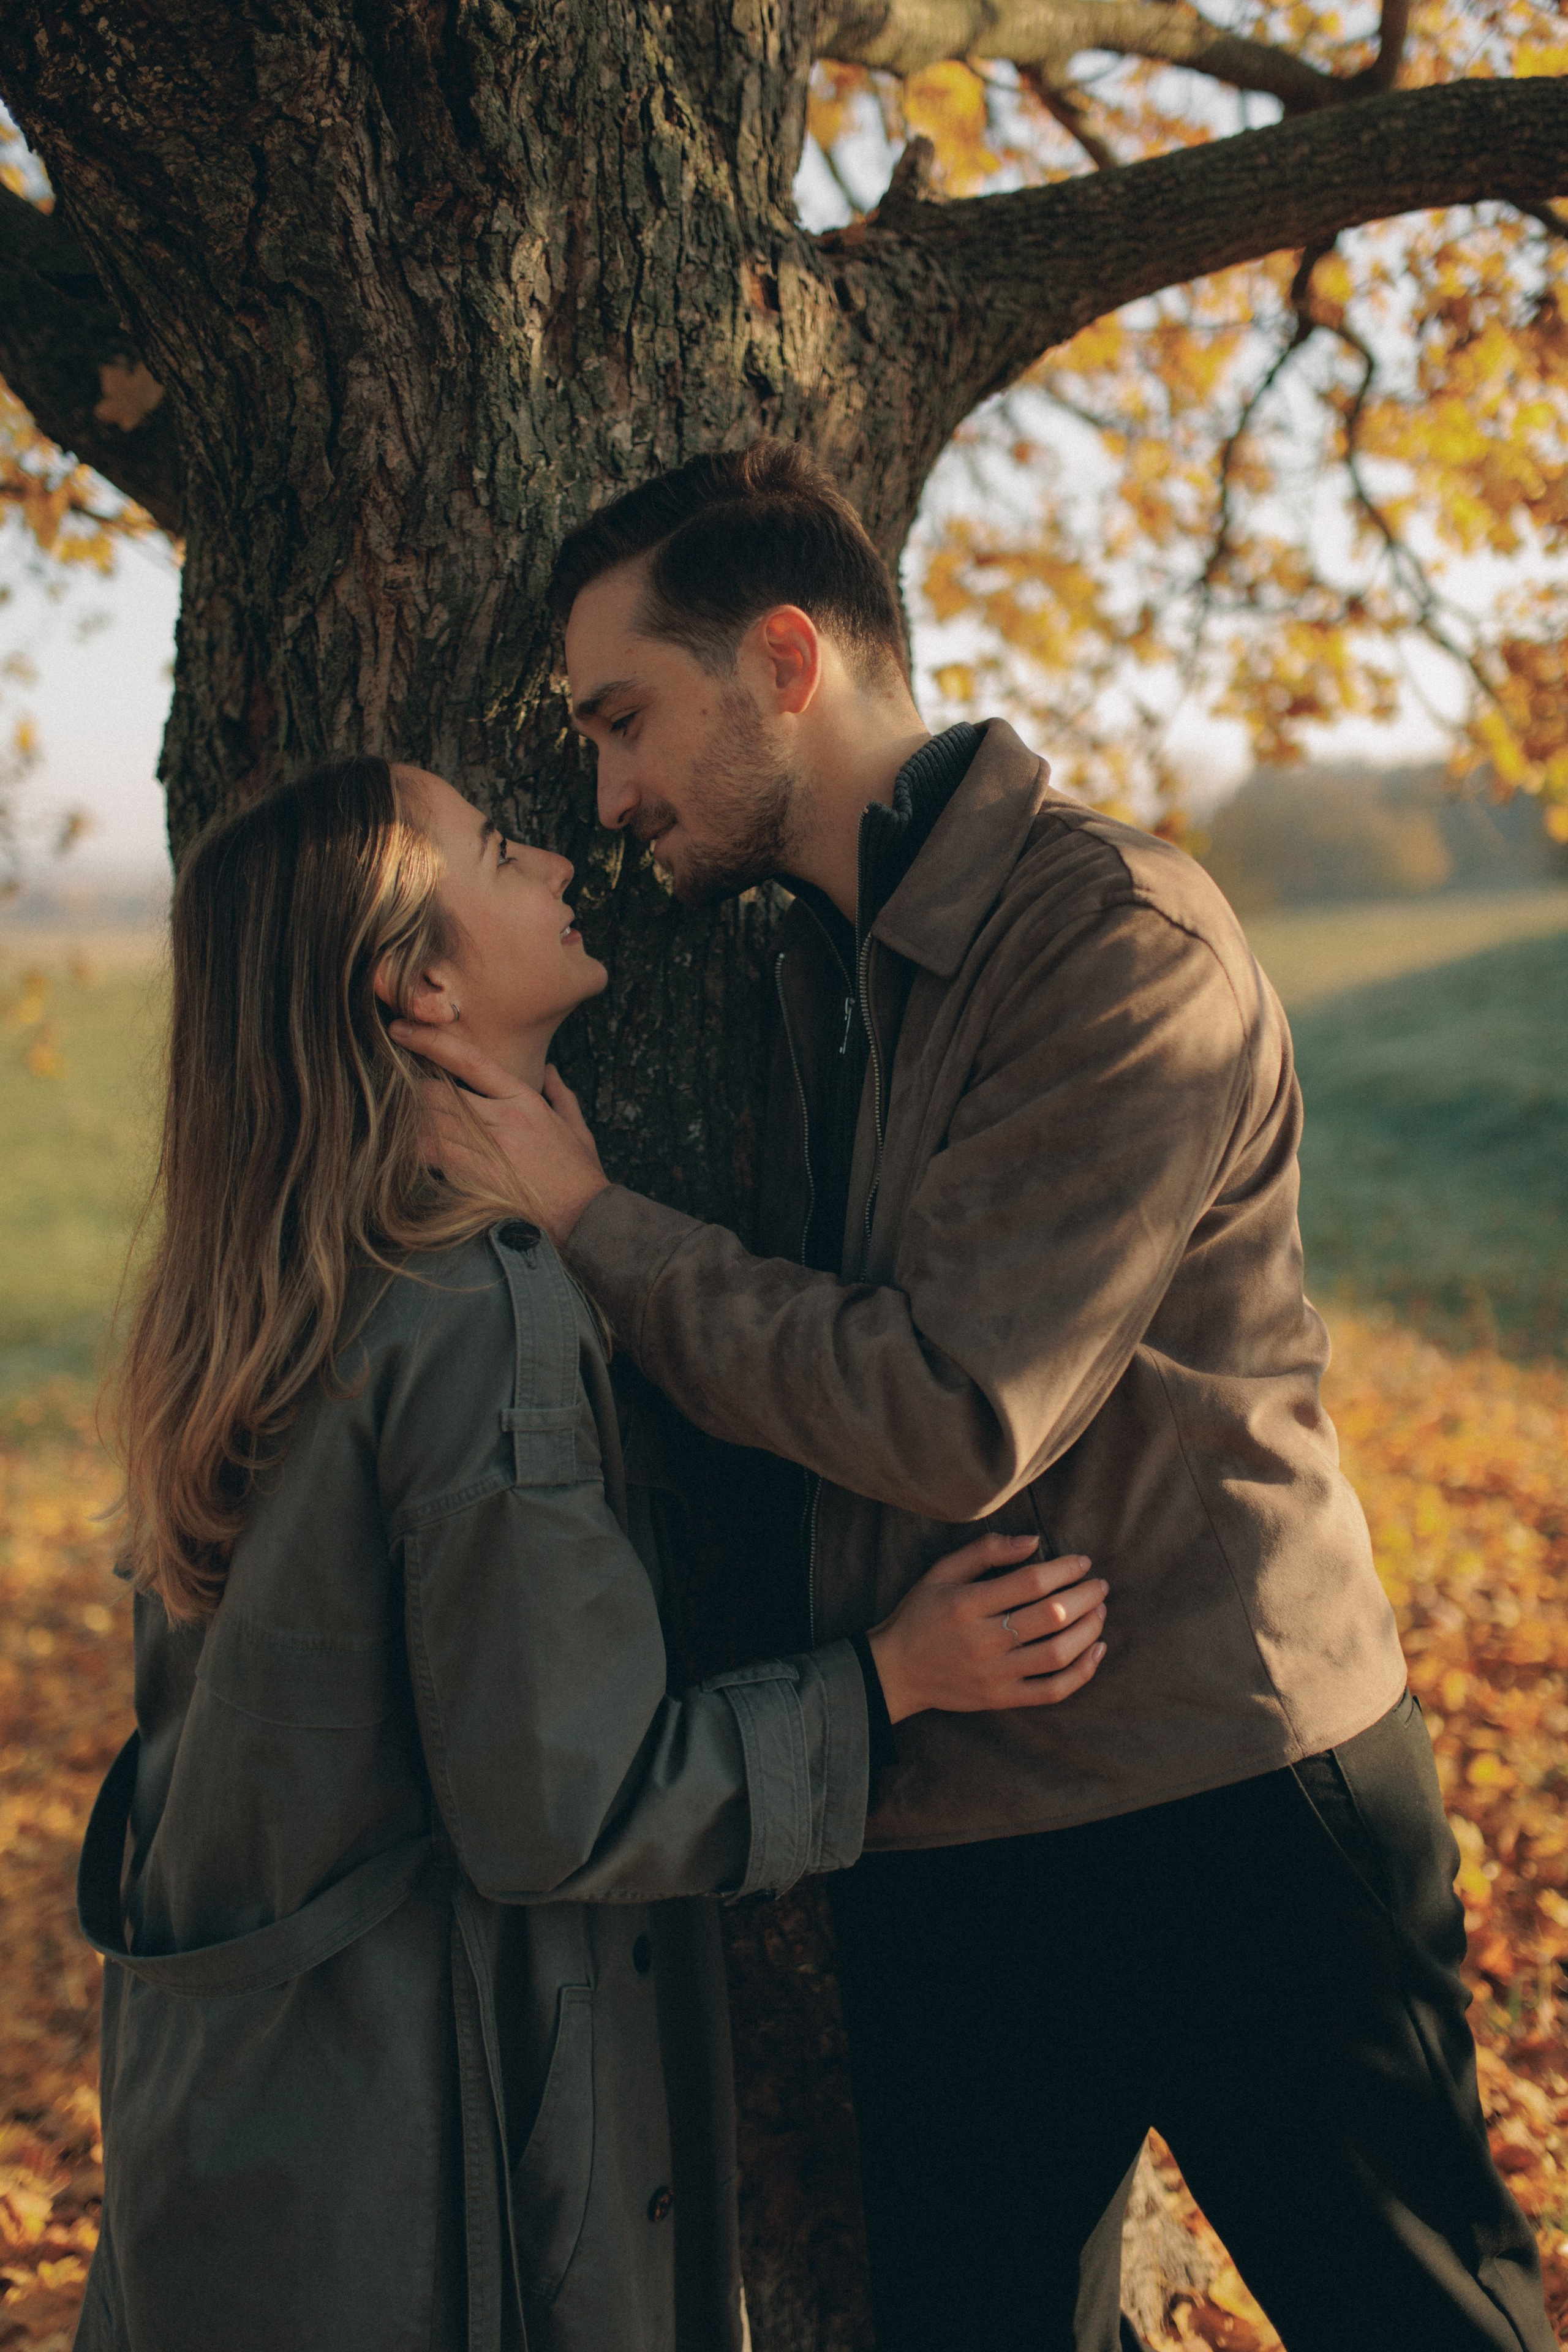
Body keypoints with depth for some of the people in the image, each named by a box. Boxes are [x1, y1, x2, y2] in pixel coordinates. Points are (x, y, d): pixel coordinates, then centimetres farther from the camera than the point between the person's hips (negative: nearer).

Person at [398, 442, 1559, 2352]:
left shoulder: (1123, 943, -17)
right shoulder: (814, 963, 11)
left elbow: (954, 1414, -23)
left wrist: (592, 1224, -16)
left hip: (1225, 1811, -7)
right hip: (937, 1834, 7)